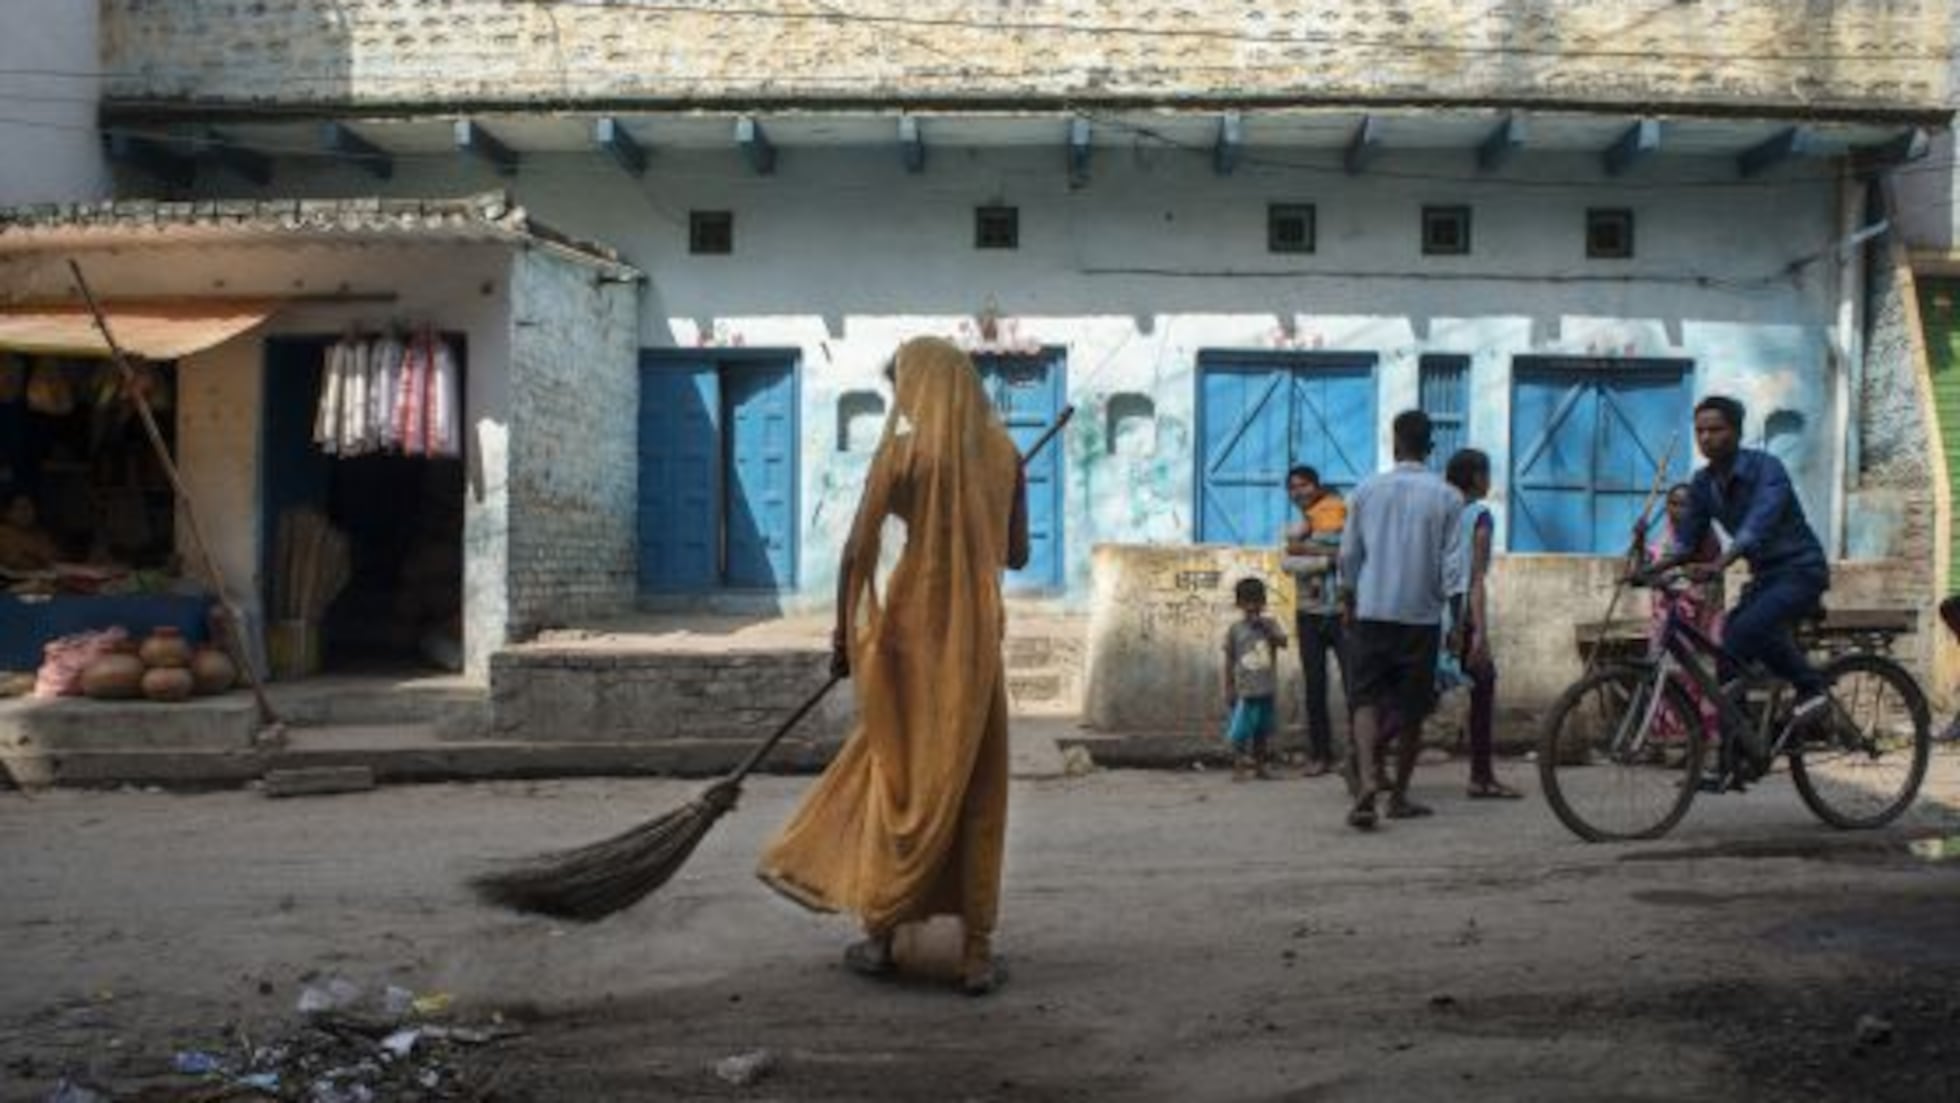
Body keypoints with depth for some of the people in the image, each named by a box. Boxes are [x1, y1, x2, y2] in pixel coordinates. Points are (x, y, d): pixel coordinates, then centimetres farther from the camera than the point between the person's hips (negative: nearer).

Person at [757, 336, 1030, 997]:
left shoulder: (904, 451, -6)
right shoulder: (1003, 452, 4)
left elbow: (857, 552, -10)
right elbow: (1017, 554, 11)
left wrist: (845, 634, 1)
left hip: (913, 626, -2)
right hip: (980, 629, 2)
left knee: (899, 777, 11)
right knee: (976, 790, 7)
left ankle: (880, 935, 19)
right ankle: (977, 953, 9)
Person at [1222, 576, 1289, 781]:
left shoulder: (1270, 624, 5)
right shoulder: (1235, 629, 1)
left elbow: (1283, 642, -10)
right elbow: (1230, 661, 3)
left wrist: (1265, 628, -19)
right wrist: (1229, 689, 0)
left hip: (1267, 689, 2)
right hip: (1245, 690, -2)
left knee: (1262, 730, 9)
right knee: (1239, 732, -7)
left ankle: (1260, 765, 20)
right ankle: (1239, 767, 1)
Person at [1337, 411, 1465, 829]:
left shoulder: (1367, 490, 1)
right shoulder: (1447, 497, -3)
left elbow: (1349, 554, 5)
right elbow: (1453, 566, -5)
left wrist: (1347, 602, 18)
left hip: (1371, 612, 1)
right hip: (1421, 615, 0)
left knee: (1367, 699, 3)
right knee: (1411, 709, 10)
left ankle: (1366, 777, -20)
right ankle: (1399, 796, 17)